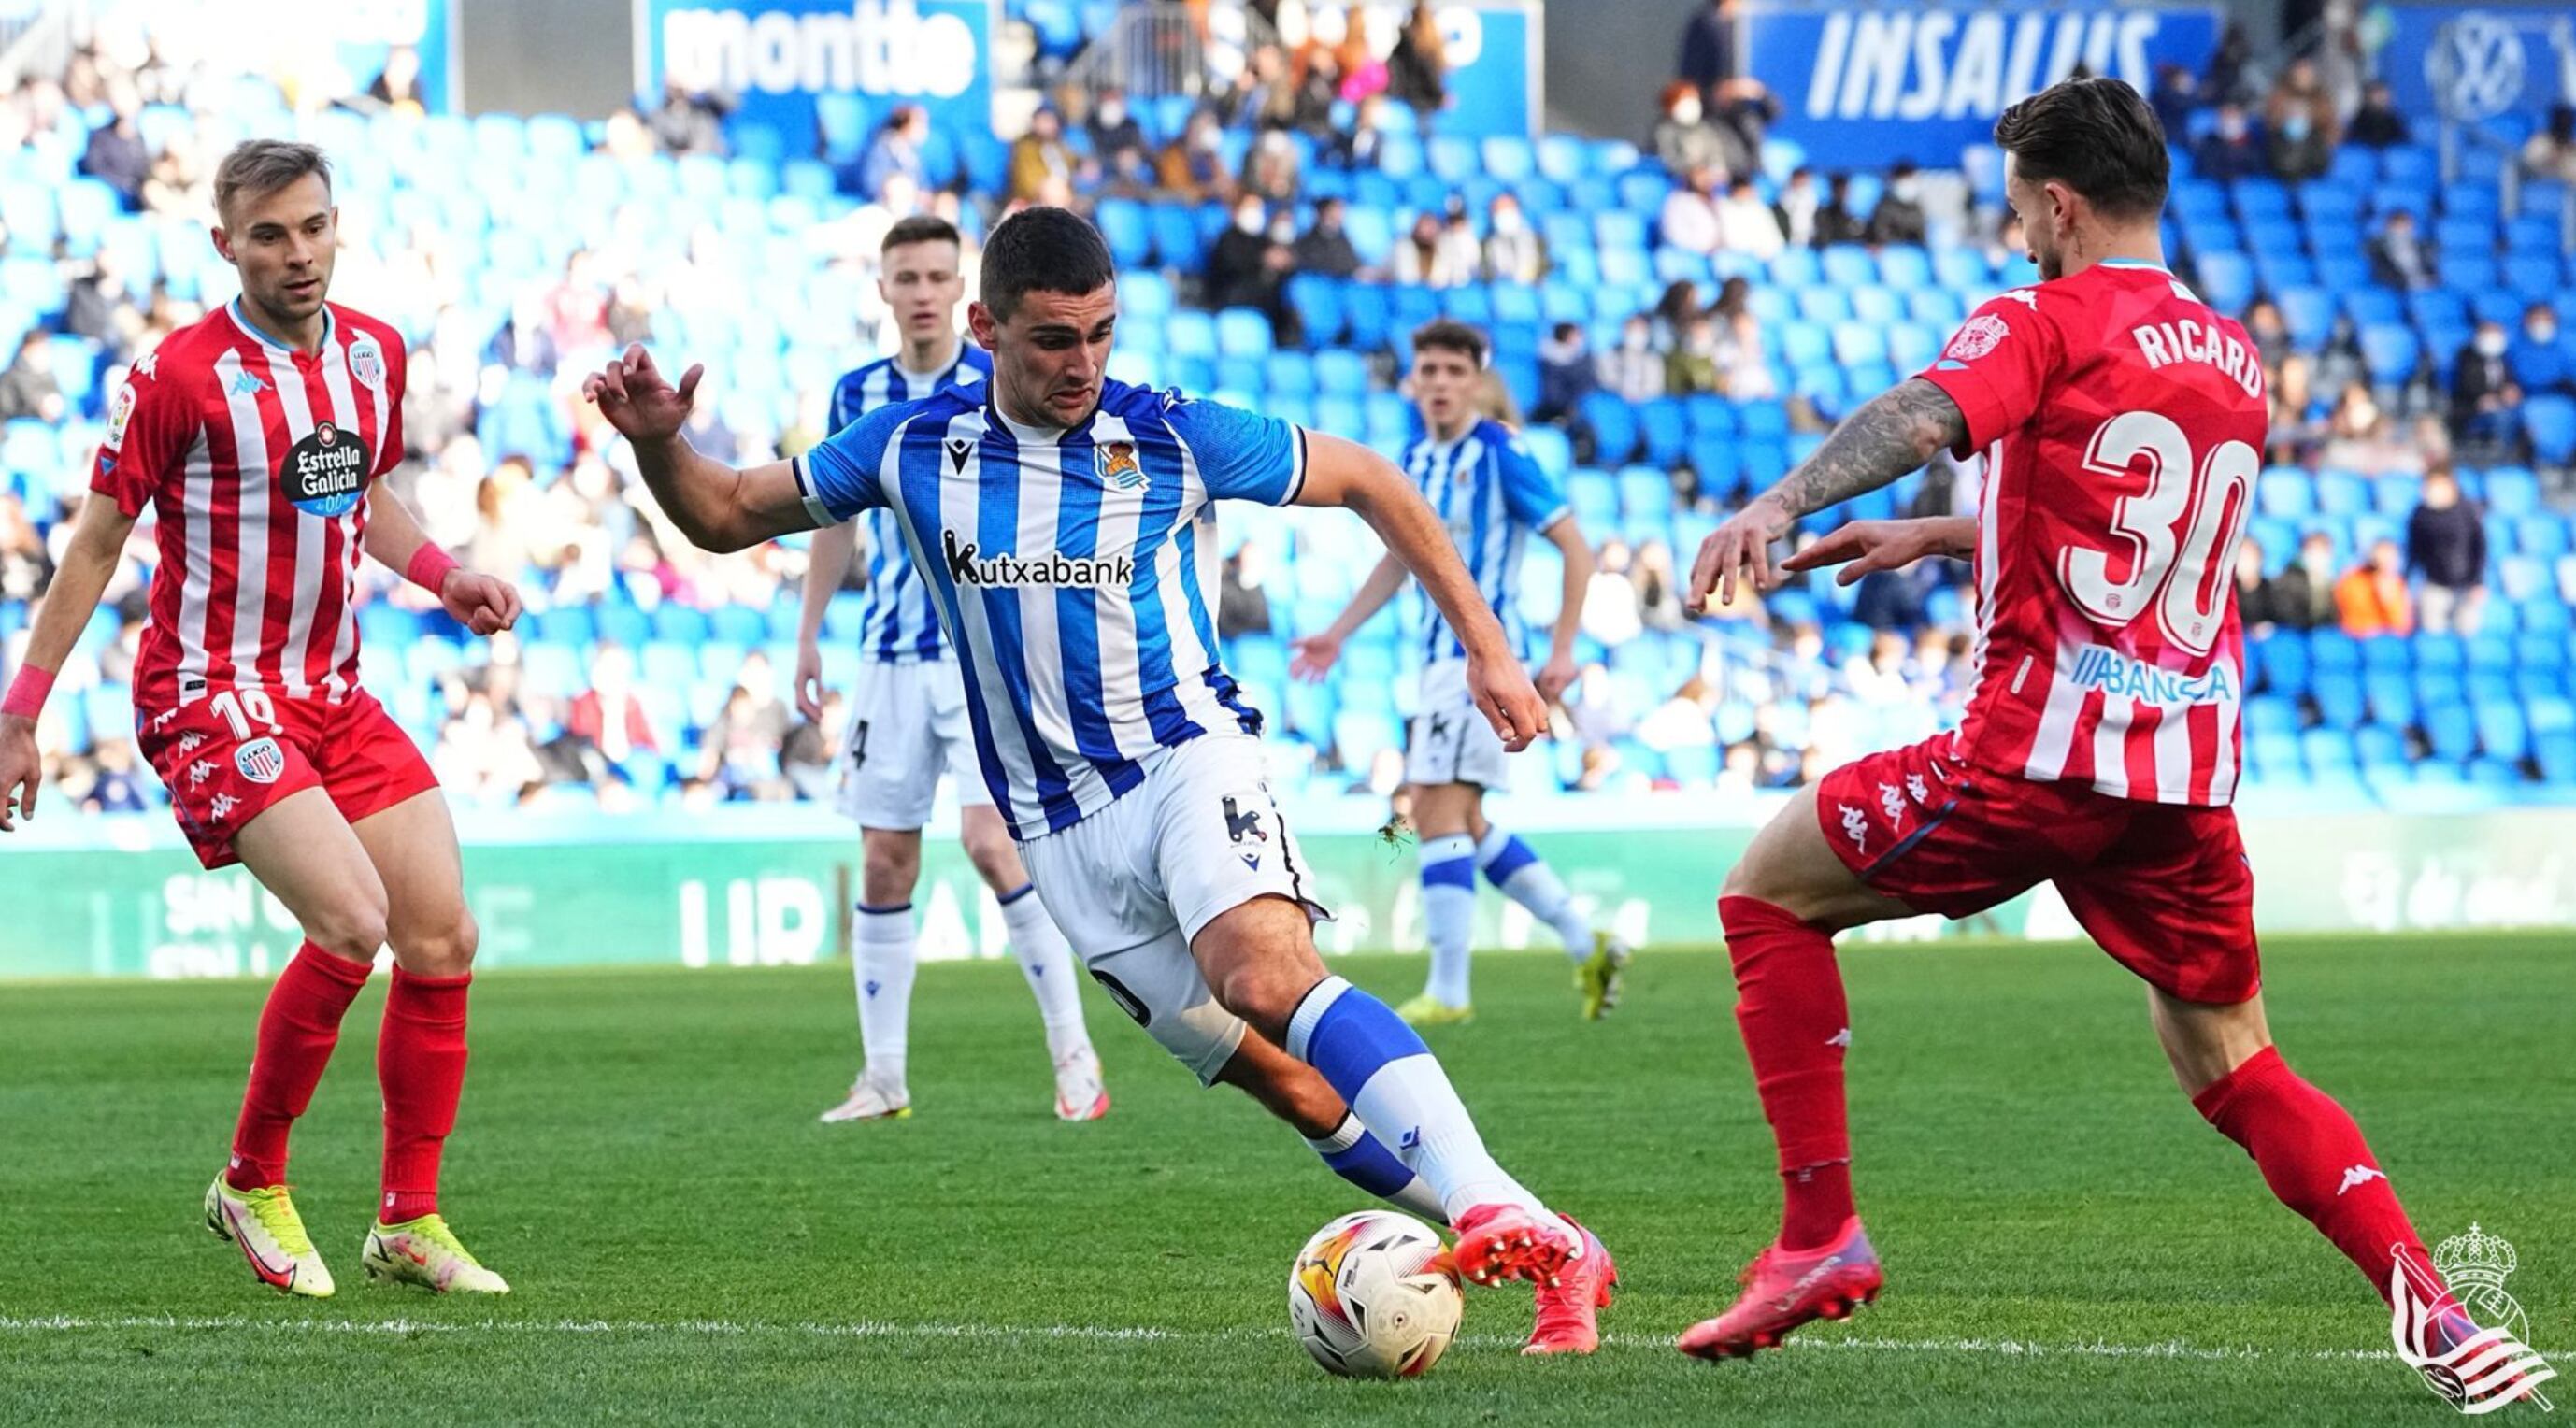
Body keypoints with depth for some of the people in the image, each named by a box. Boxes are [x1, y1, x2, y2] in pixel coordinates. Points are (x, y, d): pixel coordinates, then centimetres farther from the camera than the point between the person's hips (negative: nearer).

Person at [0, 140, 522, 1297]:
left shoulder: (374, 354, 6)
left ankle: (409, 1222, 12)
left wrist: (443, 576, 5)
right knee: (349, 922, -22)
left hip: (334, 695, 7)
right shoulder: (179, 376, -12)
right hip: (212, 695, -7)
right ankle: (252, 1183, -3)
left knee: (442, 939, -1)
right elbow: (95, 544, -6)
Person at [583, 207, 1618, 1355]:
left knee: (1267, 975, -33)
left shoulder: (1174, 439, -4)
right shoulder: (915, 447, 1)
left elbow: (1369, 483, 9)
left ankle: (1505, 1216, -42)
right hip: (1063, 832, 3)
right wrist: (658, 440, -9)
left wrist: (1486, 647, 7)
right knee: (1285, 1084, -6)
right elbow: (725, 517, 12)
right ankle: (1556, 1260, -2)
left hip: (1187, 756, -3)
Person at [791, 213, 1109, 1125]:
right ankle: (883, 1078, 11)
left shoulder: (1006, 387, -5)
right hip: (892, 659, 4)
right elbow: (836, 516, 18)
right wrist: (809, 634, 15)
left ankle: (1073, 1051, -8)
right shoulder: (858, 396, 7)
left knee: (991, 842, -17)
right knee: (884, 865, 3)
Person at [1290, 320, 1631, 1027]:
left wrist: (1562, 652, -16)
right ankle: (1586, 947, 19)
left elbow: (1576, 550, -11)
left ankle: (1448, 991, -9)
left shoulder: (1501, 454, -12)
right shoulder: (1417, 459, 12)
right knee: (1461, 820, 12)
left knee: (1440, 812, -13)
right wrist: (1337, 635, 21)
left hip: (1483, 654, -9)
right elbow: (1400, 559, 25)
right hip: (1440, 655, 9)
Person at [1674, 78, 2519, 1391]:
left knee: (1767, 892, 12)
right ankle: (2440, 1308, -3)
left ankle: (1820, 1231, 3)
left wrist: (1780, 505, -39)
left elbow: (1924, 416, -23)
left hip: (2039, 755, -6)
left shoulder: (2045, 322, -2)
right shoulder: (2237, 363, 19)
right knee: (2236, 1075, 17)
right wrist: (1931, 538, 38)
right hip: (2190, 781, 6)